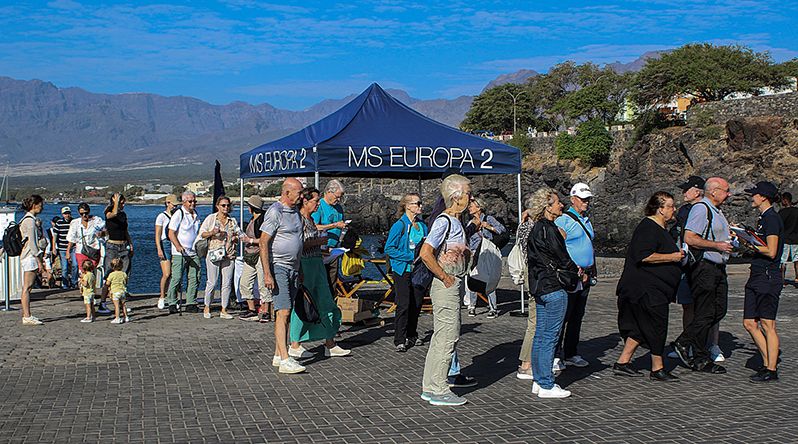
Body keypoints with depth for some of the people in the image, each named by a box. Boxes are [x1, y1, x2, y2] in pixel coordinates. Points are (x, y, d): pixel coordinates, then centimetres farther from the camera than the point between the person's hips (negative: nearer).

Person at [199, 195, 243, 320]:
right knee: (212, 282, -4)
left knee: (227, 283, 1)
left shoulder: (232, 221, 13)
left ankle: (224, 310, 9)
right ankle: (207, 308, 11)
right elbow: (202, 233, 3)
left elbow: (239, 234, 23)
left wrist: (236, 238, 0)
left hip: (229, 255, 3)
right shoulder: (211, 218, 4)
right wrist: (212, 232, -16)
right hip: (213, 254, -3)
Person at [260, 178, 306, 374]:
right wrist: (267, 274, -21)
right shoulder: (274, 212, -12)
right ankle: (285, 360, -15)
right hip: (278, 267, -8)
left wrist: (299, 269, 22)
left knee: (286, 313, 9)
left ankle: (278, 355, 16)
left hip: (293, 268, 8)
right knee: (283, 312, -13)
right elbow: (264, 243, -16)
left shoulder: (295, 211, 14)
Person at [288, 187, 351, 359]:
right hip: (303, 265, -10)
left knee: (325, 304, 10)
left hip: (316, 264, 10)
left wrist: (320, 242, 10)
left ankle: (330, 345, 16)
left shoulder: (310, 218, 15)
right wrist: (317, 242, -15)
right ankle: (294, 346, 11)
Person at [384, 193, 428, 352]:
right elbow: (389, 249, -14)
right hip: (403, 270, -6)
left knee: (417, 304, 10)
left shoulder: (423, 226, 9)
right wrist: (411, 257, -17)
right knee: (404, 305, -7)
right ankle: (399, 340, 0)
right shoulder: (399, 226, -11)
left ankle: (412, 336, 25)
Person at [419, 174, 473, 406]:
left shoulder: (455, 221, 14)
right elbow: (425, 253, -25)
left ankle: (430, 387, 20)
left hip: (454, 286, 10)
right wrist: (445, 277, -18)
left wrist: (466, 252, 13)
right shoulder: (444, 221, -15)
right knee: (447, 337, -6)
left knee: (441, 337, 13)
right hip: (446, 287, -10)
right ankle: (440, 391, 1)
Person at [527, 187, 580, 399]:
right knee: (550, 336, -4)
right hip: (553, 287, -10)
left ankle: (539, 381, 21)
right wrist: (579, 274, 5)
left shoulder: (536, 229, 13)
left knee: (540, 335, 13)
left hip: (540, 286, 10)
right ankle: (547, 385, 2)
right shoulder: (549, 230, -16)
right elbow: (562, 257, -13)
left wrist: (573, 269, 11)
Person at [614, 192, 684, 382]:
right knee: (657, 325, -4)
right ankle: (657, 369, 6)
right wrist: (671, 257, -19)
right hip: (647, 289, -11)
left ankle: (622, 362, 17)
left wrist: (677, 254, 18)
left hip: (655, 288, 11)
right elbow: (643, 256, -26)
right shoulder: (648, 228, -16)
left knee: (641, 327, 12)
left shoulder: (661, 228, 18)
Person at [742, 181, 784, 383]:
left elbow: (771, 252, -18)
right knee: (749, 323, 9)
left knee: (767, 324, -4)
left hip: (768, 277, -10)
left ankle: (772, 370, 2)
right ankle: (768, 362, 18)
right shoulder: (762, 219, 17)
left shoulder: (772, 219, -12)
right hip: (756, 276, 10)